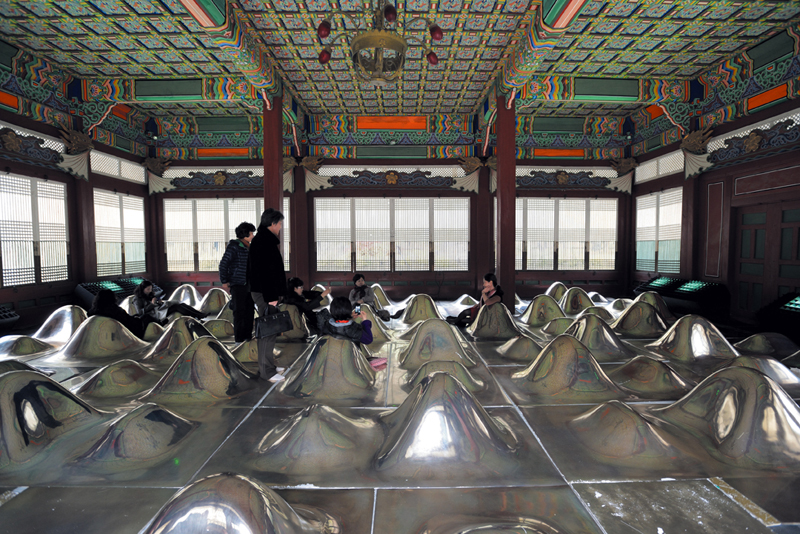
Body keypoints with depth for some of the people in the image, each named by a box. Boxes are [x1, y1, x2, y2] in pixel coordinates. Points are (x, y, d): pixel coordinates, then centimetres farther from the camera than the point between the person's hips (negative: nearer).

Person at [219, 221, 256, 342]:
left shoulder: (248, 247, 12)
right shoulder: (234, 246, -10)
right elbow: (223, 264, -11)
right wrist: (224, 281, -11)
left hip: (249, 284, 7)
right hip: (238, 285, -7)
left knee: (250, 310, 10)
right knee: (239, 311, -3)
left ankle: (248, 336, 22)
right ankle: (239, 339, 5)